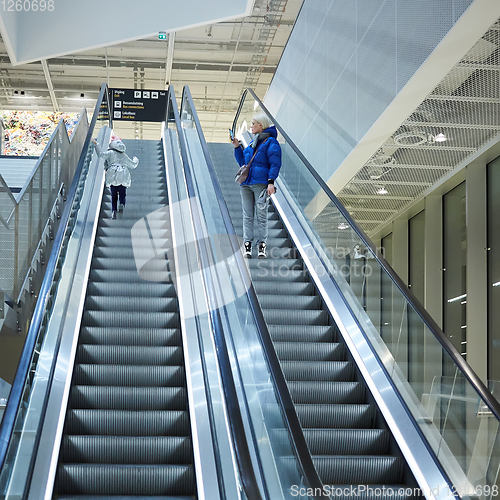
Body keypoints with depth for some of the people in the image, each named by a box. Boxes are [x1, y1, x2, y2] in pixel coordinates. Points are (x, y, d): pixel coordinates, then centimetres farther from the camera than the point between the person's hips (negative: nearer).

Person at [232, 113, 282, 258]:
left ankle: (262, 246, -2)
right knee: (247, 216, 2)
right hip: (246, 184, 7)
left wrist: (271, 182, -18)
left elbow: (275, 164, -8)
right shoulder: (252, 143, 21)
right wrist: (237, 147, 16)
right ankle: (247, 244, 2)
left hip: (261, 184, -7)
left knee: (261, 216, -4)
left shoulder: (271, 142, -1)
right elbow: (242, 162, 27)